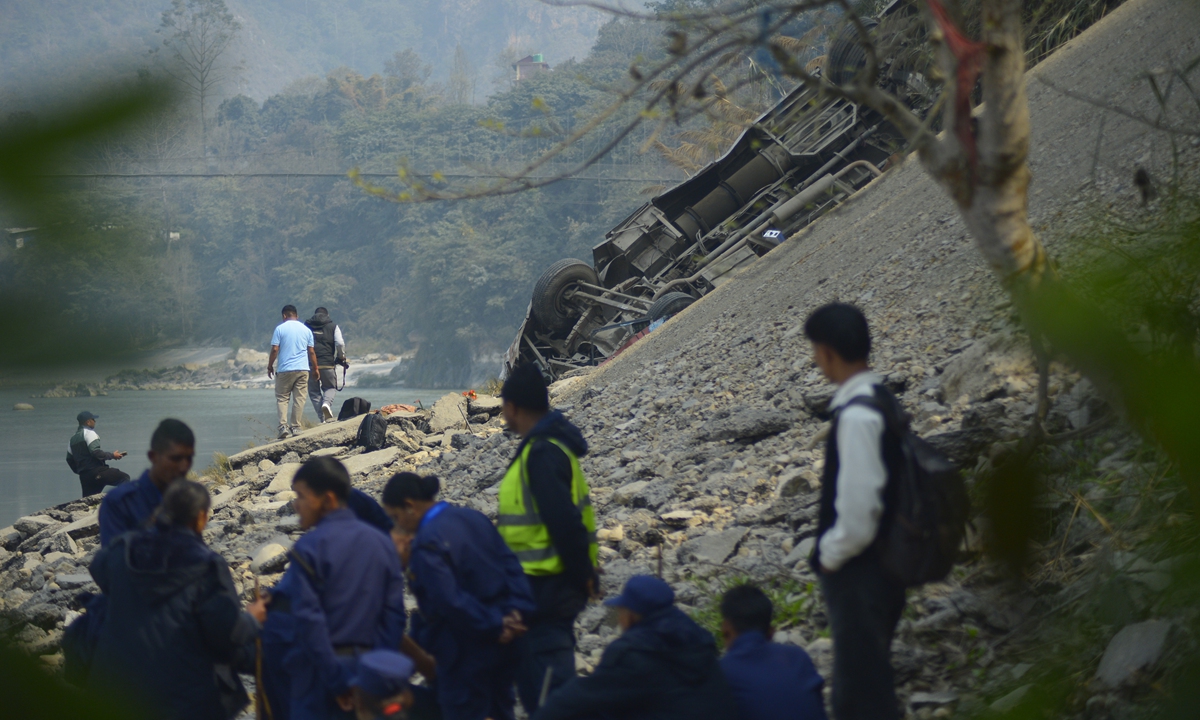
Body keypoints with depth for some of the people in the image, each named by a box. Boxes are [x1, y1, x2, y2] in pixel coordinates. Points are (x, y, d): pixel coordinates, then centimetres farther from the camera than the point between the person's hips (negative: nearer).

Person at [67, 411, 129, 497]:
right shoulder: (89, 433, -4)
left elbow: (69, 459, 24)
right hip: (96, 472, -8)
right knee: (124, 479, -6)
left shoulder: (73, 439, 21)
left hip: (84, 476, 8)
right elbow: (95, 452, -18)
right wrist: (112, 456, -8)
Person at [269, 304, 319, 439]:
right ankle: (295, 427, 4)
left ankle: (283, 426, -9)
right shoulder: (306, 330, 8)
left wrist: (270, 366, 4)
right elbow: (311, 352, 8)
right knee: (299, 398, 6)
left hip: (285, 369, -2)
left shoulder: (280, 329, -2)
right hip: (303, 369, 2)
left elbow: (275, 349, -6)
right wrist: (315, 369, 15)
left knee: (282, 398, 4)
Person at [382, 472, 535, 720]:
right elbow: (511, 566, 2)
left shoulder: (427, 544, -20)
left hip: (467, 652, -8)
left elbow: (451, 601, -27)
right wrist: (516, 611, -7)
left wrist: (494, 627, -19)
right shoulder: (473, 518, 5)